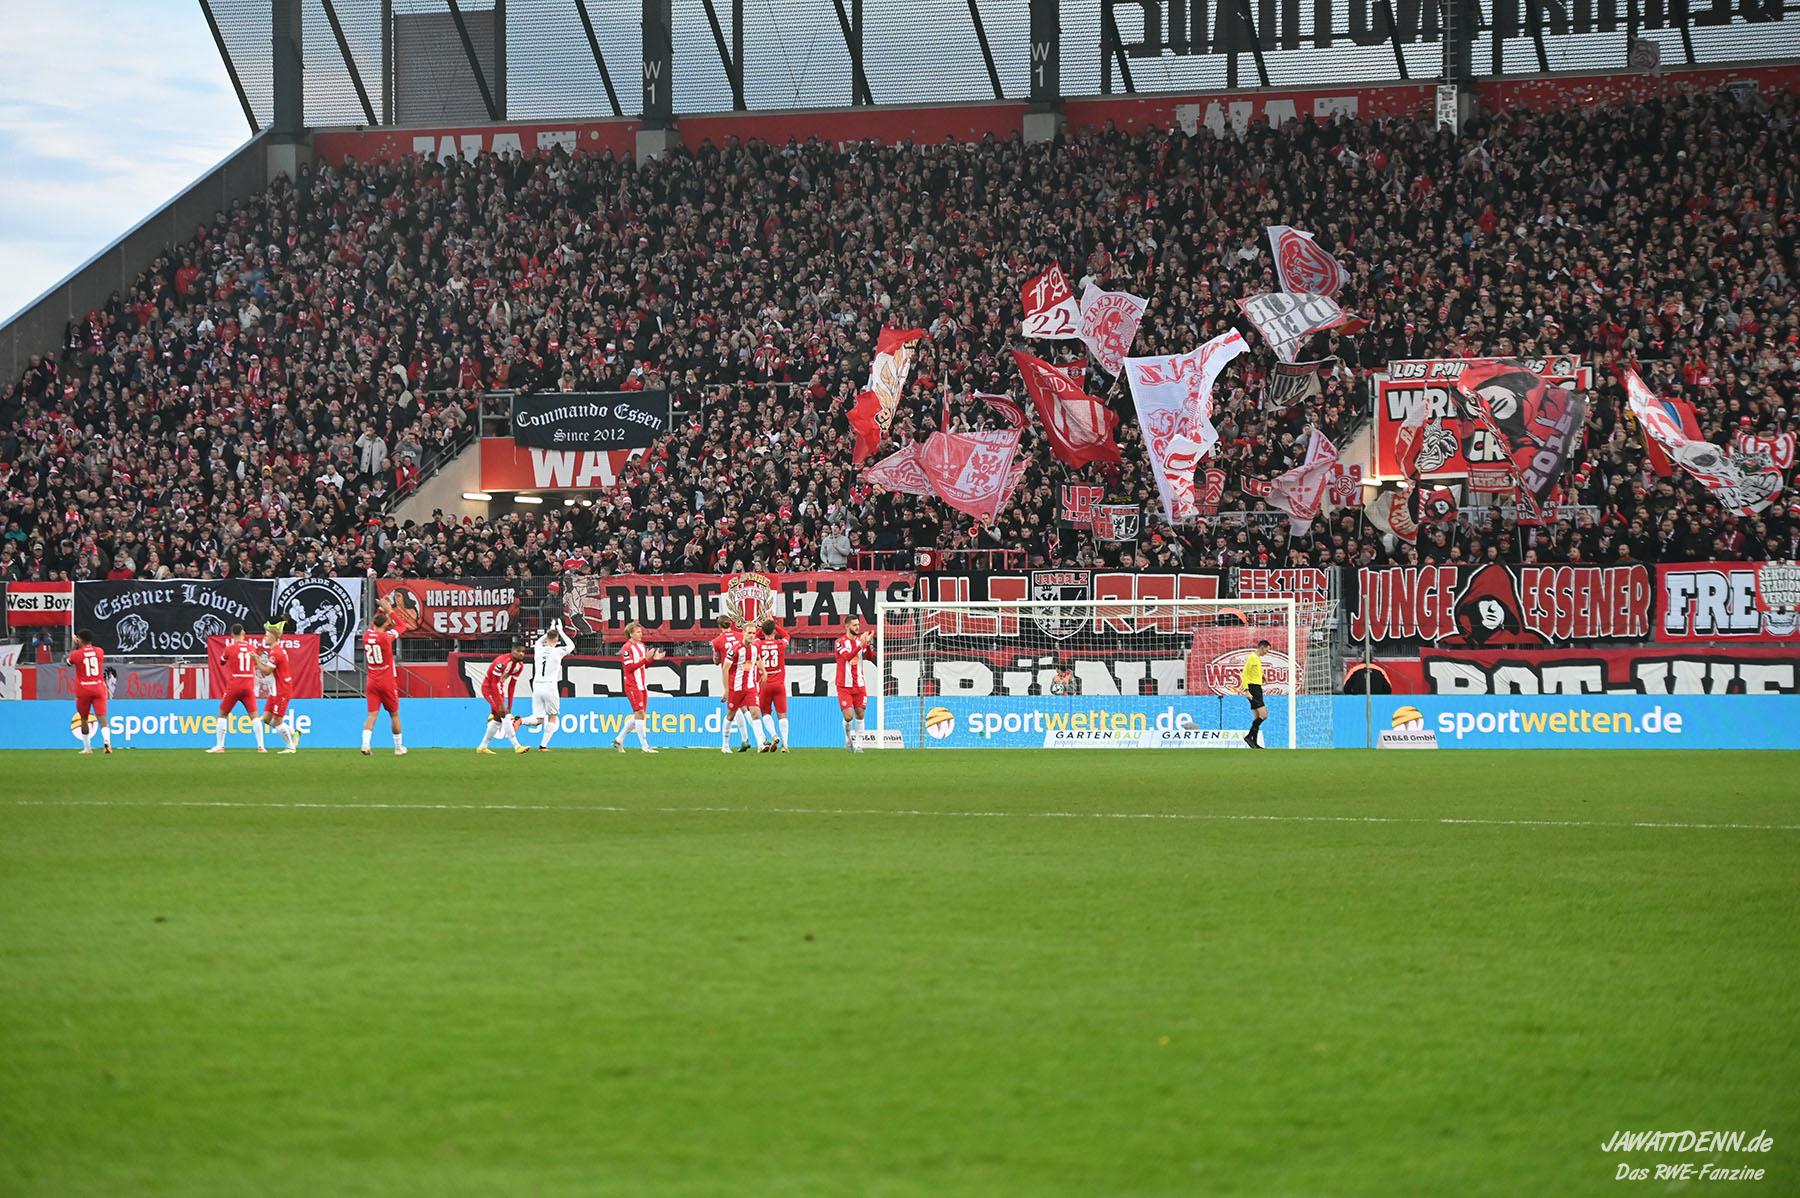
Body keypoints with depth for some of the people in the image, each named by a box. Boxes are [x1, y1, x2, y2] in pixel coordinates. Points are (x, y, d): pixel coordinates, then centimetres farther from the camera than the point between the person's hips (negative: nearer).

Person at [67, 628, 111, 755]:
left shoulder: (77, 654, -5)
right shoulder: (100, 651, 4)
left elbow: (69, 660, 17)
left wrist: (75, 646, 25)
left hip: (83, 690, -1)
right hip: (98, 688, 1)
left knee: (84, 719, 15)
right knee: (102, 716, -9)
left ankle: (87, 748, 20)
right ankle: (107, 740, -35)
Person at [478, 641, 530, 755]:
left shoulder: (520, 665, -3)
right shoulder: (502, 662, -29)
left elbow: (512, 685, 5)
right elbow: (494, 684, -26)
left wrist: (510, 705, 4)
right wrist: (501, 704, -26)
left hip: (499, 689, 9)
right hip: (489, 687, -9)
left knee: (497, 719, 11)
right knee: (505, 715, -19)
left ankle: (482, 747, 22)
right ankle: (516, 746, -23)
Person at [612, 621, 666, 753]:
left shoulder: (642, 646, 13)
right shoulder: (627, 648, -12)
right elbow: (630, 667, -19)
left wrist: (653, 658, 2)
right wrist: (646, 659, -23)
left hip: (642, 686, 9)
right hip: (632, 686, -9)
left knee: (639, 716, 10)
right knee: (640, 714, -10)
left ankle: (619, 739, 21)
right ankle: (644, 746, -9)